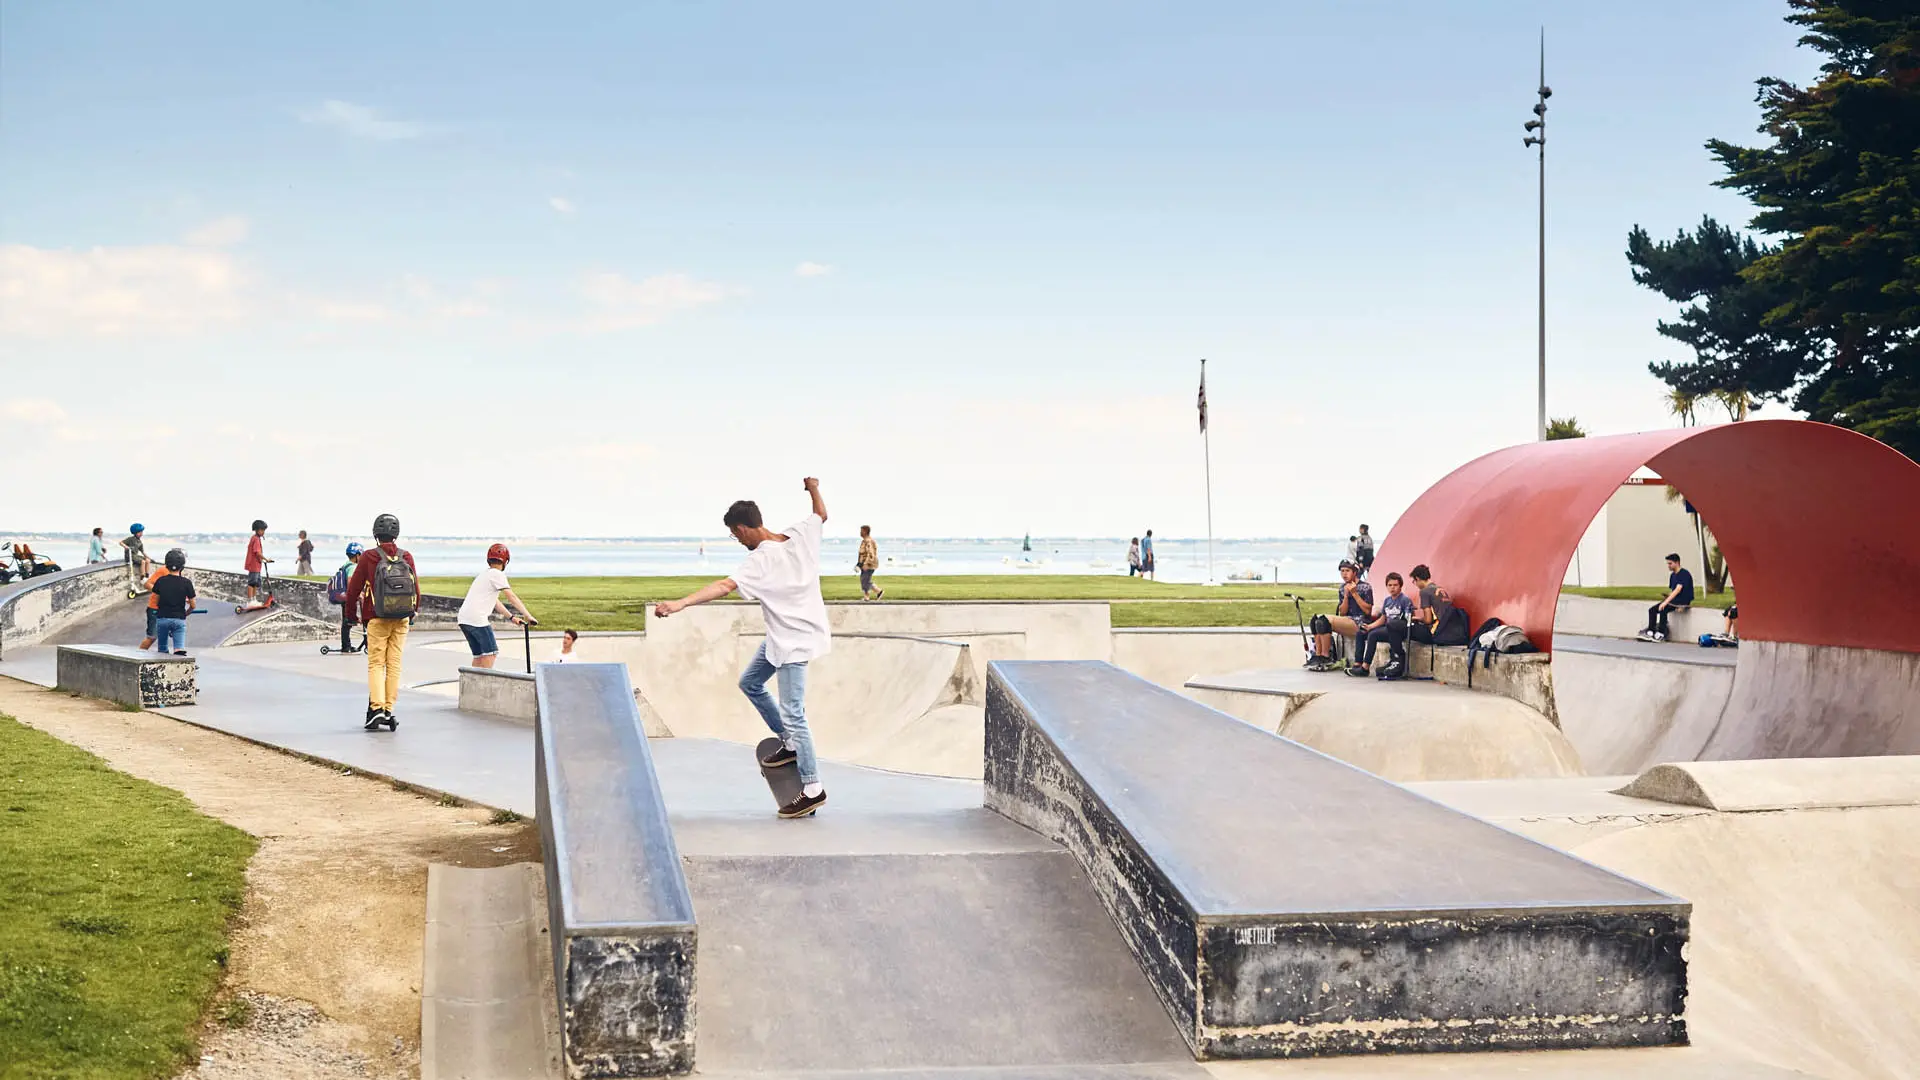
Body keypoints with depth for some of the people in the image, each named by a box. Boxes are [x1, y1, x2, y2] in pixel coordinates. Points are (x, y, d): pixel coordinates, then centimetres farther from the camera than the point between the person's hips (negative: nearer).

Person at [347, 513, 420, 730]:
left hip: (377, 620, -3)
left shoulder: (368, 557, -8)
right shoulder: (407, 557, 0)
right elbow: (416, 589, 7)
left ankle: (376, 707, -11)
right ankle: (389, 710, 9)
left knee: (376, 664, 3)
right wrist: (413, 613, 23)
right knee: (394, 665, 8)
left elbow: (354, 588, -2)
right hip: (402, 620, 3)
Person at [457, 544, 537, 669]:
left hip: (463, 618, 9)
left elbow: (494, 602, 28)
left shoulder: (484, 574, 26)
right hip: (477, 618, -9)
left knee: (479, 655, 14)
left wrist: (512, 617, 26)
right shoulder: (497, 574, -3)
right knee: (491, 653, -4)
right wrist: (527, 616, -10)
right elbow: (511, 597, -10)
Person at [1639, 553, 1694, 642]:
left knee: (1663, 609, -30)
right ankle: (1650, 632, -12)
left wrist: (1666, 602, -31)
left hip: (1684, 601, -9)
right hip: (1674, 600, 9)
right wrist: (1666, 599, -1)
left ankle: (1661, 634, -24)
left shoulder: (1684, 574, -14)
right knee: (1652, 610, -6)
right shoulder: (1673, 575, 15)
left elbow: (1678, 590, -25)